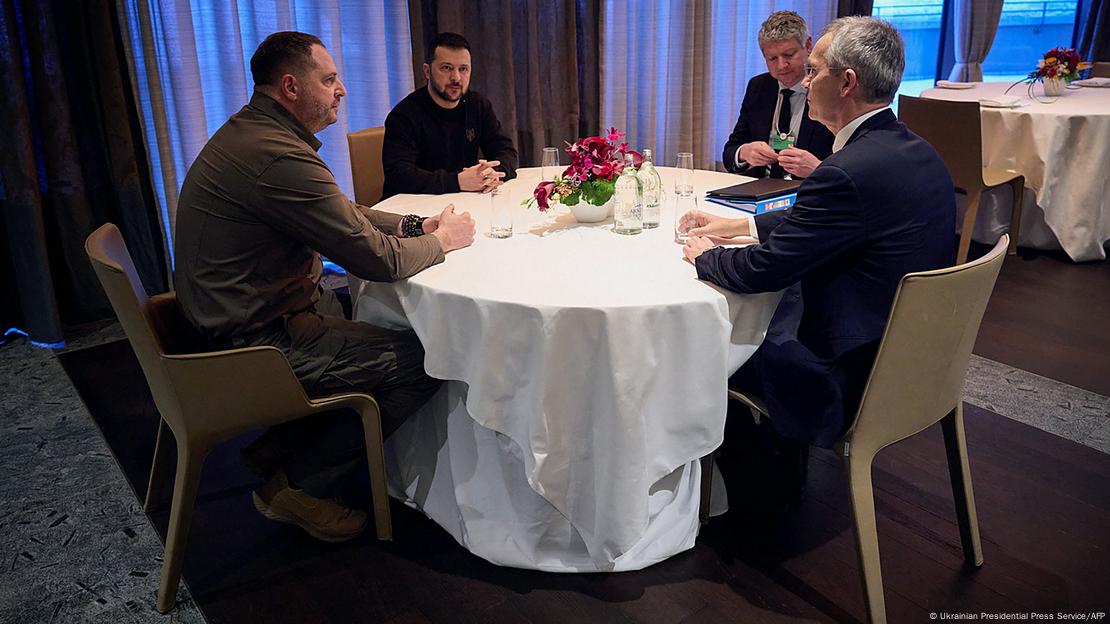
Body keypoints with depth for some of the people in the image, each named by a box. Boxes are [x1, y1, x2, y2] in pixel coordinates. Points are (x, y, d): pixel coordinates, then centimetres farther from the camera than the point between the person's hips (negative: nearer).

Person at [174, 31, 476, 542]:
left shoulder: (250, 132, 9)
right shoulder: (279, 156, -25)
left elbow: (341, 214, 16)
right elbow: (377, 259, -23)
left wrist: (416, 225, 5)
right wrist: (443, 240, -4)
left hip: (236, 318, 10)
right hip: (258, 342, -10)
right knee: (426, 361, -8)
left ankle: (280, 448, 21)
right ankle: (295, 485, 5)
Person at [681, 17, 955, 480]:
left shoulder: (850, 171, -29)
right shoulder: (915, 151, 3)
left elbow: (764, 269, -23)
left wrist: (704, 257, -2)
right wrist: (735, 226, 15)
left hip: (853, 381, -9)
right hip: (910, 356, 9)